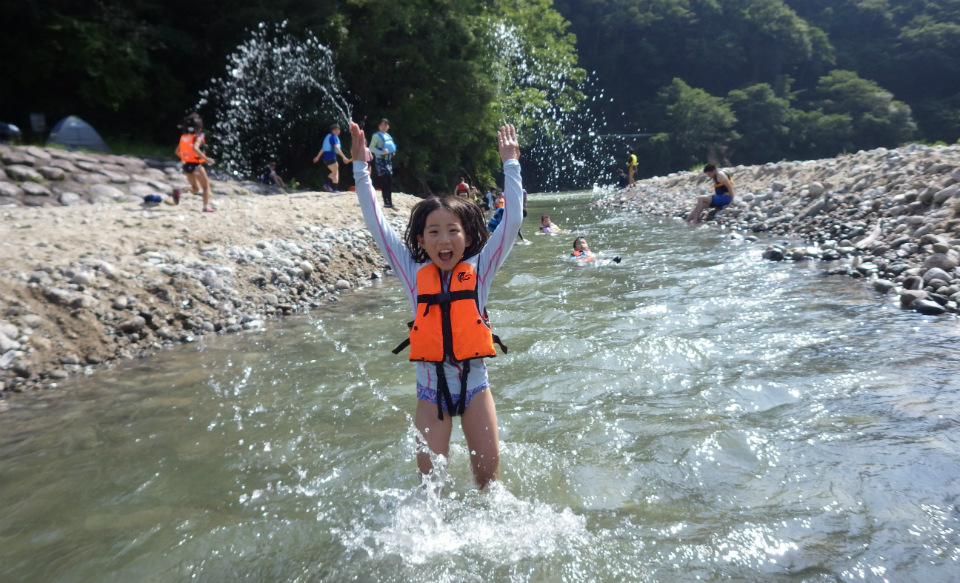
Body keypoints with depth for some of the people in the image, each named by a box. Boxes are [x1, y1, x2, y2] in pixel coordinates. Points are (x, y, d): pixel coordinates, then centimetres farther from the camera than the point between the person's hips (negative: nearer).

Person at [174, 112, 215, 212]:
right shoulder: (197, 137, -12)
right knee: (206, 186, 10)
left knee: (196, 189, 18)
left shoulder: (183, 137, 8)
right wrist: (205, 158, -31)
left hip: (186, 166, 6)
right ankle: (206, 206, 2)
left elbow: (177, 151, 14)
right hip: (196, 166, -6)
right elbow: (195, 148, -31)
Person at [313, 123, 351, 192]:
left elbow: (323, 148, 26)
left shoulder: (328, 136, 19)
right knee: (336, 172, -3)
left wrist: (318, 156, 33)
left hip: (325, 157, 9)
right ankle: (335, 189, -8)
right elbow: (336, 148, -23)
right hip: (330, 157, -9)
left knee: (334, 172, 19)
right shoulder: (333, 137, -11)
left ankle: (327, 184, 4)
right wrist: (344, 157, -27)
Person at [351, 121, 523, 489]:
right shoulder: (414, 273, -1)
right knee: (430, 472, -2)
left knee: (488, 469, 4)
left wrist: (510, 165, -7)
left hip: (474, 380, 0)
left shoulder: (479, 270, -2)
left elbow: (512, 222, -6)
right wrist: (360, 168, -2)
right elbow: (375, 223, -1)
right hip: (431, 383, 0)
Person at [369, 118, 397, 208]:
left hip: (388, 160, 7)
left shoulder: (388, 136, 16)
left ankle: (387, 203, 14)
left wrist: (392, 152, 9)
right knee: (388, 182, -16)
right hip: (380, 161, -7)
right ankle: (389, 203, -18)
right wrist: (382, 152, -24)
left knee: (385, 183, 10)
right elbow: (371, 148, -12)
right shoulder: (376, 135, -5)